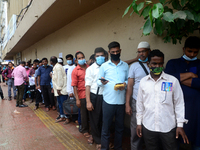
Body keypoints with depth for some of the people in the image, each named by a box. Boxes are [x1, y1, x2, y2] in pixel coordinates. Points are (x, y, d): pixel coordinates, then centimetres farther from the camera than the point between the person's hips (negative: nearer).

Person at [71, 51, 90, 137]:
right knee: (84, 113, 10)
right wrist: (77, 99, -9)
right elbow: (74, 86, -5)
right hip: (82, 95, -2)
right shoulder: (75, 71, -5)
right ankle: (85, 130, 29)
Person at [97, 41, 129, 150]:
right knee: (106, 127, 6)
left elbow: (128, 79, 10)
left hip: (121, 101, 2)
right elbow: (98, 82, 2)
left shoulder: (125, 66, 8)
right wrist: (102, 82, -20)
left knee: (120, 127, 15)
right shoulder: (104, 66, 2)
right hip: (108, 101, -2)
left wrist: (125, 84, -11)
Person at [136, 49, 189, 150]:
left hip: (168, 128, -1)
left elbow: (179, 104, 0)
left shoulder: (173, 81, -5)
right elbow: (140, 103, 7)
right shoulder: (143, 81, 1)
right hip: (148, 127, 2)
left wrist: (180, 125, -2)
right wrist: (139, 123, 9)